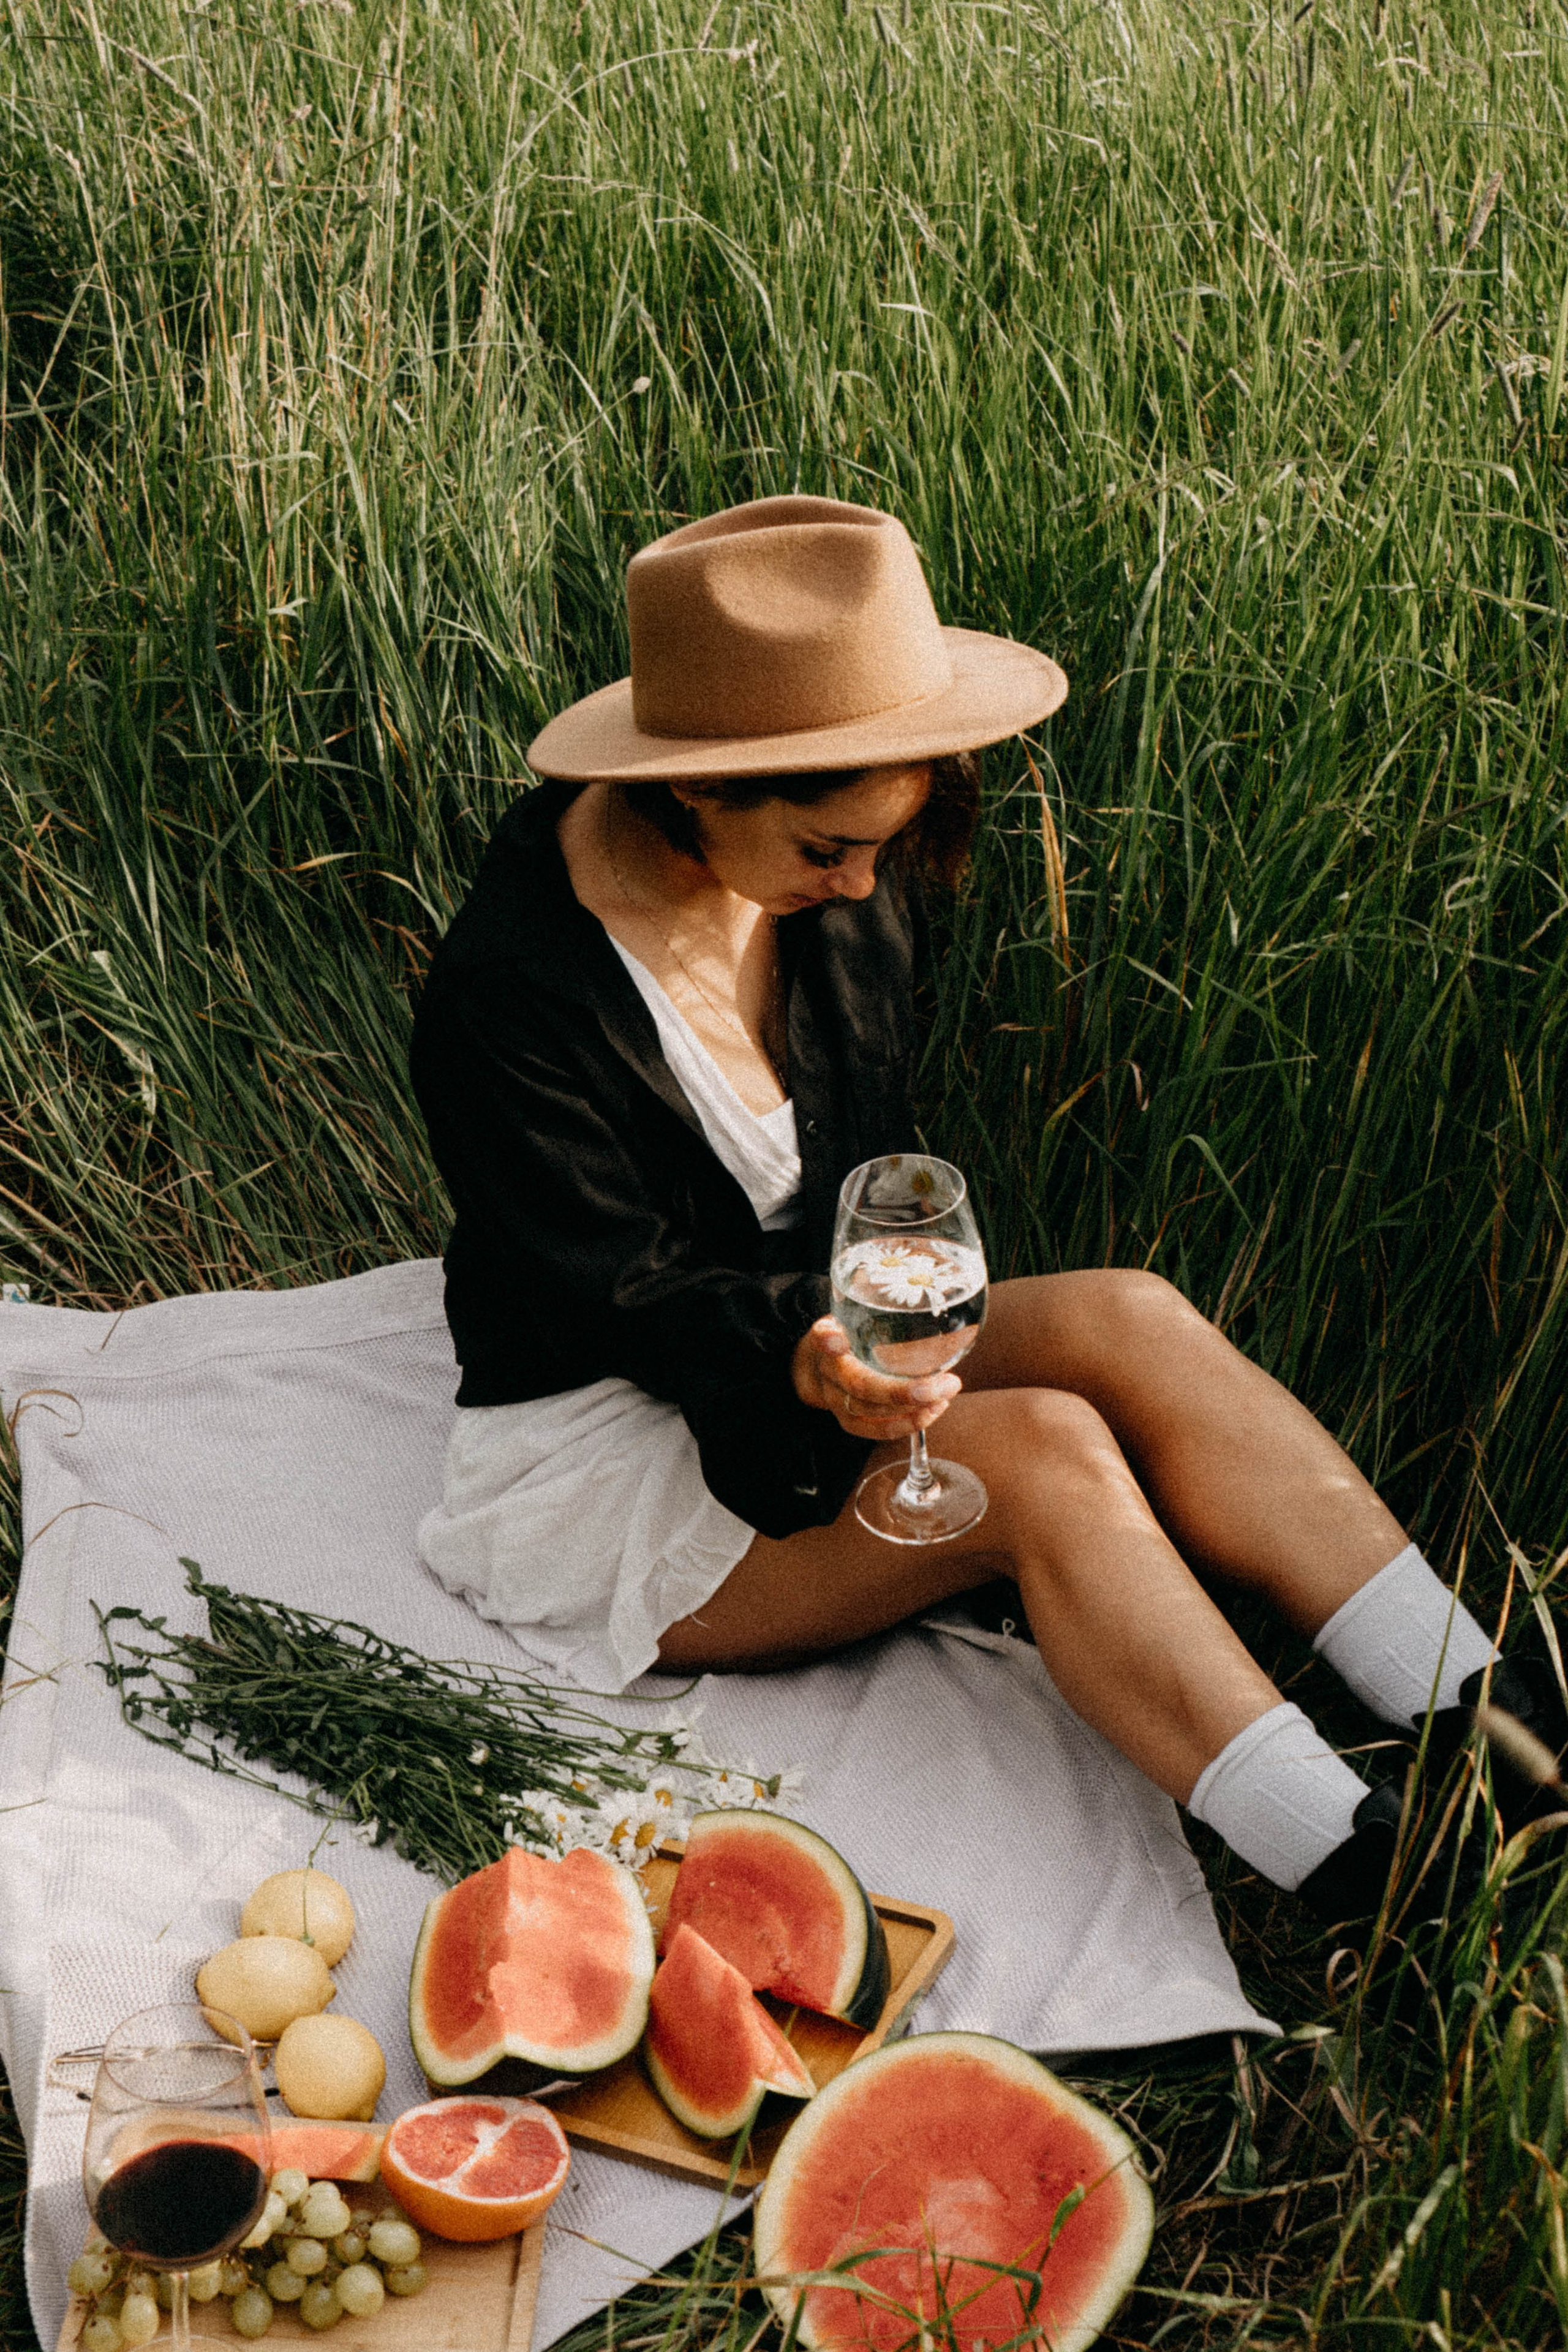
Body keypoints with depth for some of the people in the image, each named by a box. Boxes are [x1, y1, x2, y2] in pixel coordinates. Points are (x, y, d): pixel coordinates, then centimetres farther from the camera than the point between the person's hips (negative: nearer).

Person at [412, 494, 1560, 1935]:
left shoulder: (825, 871, -4)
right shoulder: (508, 998, -25)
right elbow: (621, 1293, -20)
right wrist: (803, 1363, -38)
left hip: (831, 1339, 7)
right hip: (618, 1447, -7)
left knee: (1130, 1322, -21)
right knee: (1044, 1453, -28)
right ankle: (1372, 1884, -31)